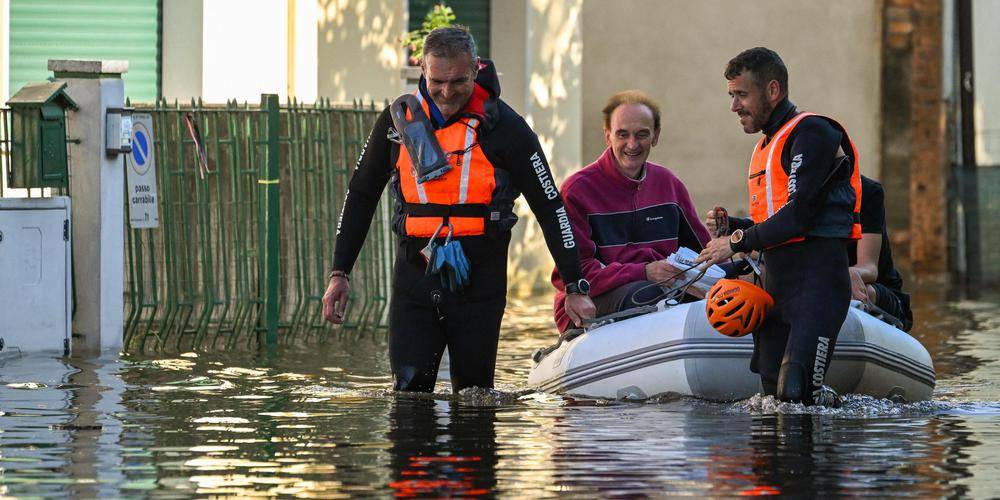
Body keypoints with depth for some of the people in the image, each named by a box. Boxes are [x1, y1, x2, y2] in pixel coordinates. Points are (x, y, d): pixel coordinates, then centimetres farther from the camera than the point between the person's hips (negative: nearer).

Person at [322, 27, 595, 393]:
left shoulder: (504, 127, -6)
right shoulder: (398, 119, 3)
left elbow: (549, 207, -1)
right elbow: (361, 195, 15)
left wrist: (576, 287, -3)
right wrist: (339, 273, 11)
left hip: (479, 284, -2)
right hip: (414, 276, 2)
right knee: (409, 391, -7)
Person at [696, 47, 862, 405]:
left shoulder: (811, 133, -6)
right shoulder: (765, 148, 24)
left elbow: (799, 216, -15)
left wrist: (738, 243, -7)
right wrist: (734, 225, 7)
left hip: (816, 279, -9)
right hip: (775, 282, 9)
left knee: (796, 394, -20)